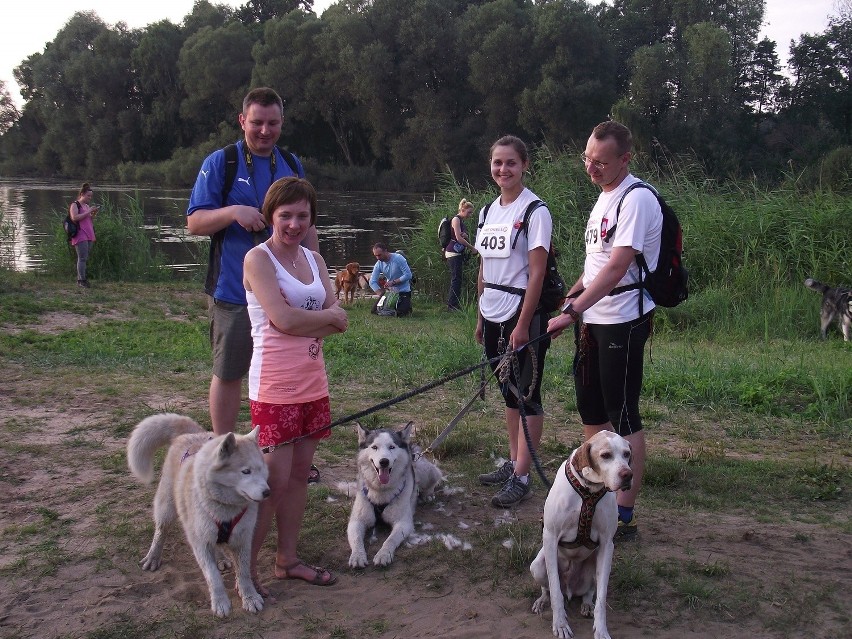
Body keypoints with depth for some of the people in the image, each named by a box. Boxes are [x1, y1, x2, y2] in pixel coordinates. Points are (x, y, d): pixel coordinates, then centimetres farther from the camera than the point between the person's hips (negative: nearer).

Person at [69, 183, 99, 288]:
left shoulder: (87, 206, 21)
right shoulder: (74, 205, -2)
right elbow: (74, 218, -17)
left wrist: (94, 213, 7)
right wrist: (88, 212, -15)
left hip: (89, 235, 8)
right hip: (80, 235, -8)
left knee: (86, 258, 4)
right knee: (82, 258, -11)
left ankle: (81, 278, 9)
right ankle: (81, 280, -10)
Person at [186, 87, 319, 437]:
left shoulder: (292, 166, 11)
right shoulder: (219, 162, -2)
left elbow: (306, 226, 18)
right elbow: (194, 222, -5)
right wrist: (233, 212, -23)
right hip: (233, 289, -4)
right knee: (228, 373, 5)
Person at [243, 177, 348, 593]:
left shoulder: (314, 259, 12)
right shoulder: (258, 259, -8)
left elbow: (340, 321, 6)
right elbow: (284, 319, -18)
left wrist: (304, 323, -13)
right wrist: (327, 317, -3)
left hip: (313, 383, 7)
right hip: (275, 387, -7)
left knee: (300, 474, 13)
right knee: (273, 481, -4)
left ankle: (287, 560, 25)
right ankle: (245, 568, 9)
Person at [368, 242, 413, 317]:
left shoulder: (399, 258, -20)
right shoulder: (379, 264, -7)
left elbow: (408, 275, -22)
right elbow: (372, 282, -11)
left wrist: (393, 282, -25)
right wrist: (381, 294, -24)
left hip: (403, 291, -5)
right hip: (389, 291, 5)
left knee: (400, 314, -21)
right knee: (375, 310, -1)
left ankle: (407, 305, 15)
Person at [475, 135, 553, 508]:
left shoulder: (534, 211, -10)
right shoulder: (489, 211, 11)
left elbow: (536, 273, -15)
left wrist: (523, 324, -18)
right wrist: (481, 316, 13)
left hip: (523, 315, -7)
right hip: (493, 315, 7)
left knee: (526, 395, -1)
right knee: (509, 391, 15)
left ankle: (521, 477, 5)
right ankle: (513, 463, 26)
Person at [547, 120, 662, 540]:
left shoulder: (636, 199, -16)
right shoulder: (604, 196, 14)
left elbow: (616, 269, -26)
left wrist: (572, 311, -30)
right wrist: (574, 295, 18)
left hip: (623, 324, -10)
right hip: (593, 320, 10)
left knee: (623, 417, -3)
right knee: (591, 411, 16)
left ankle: (624, 516, 6)